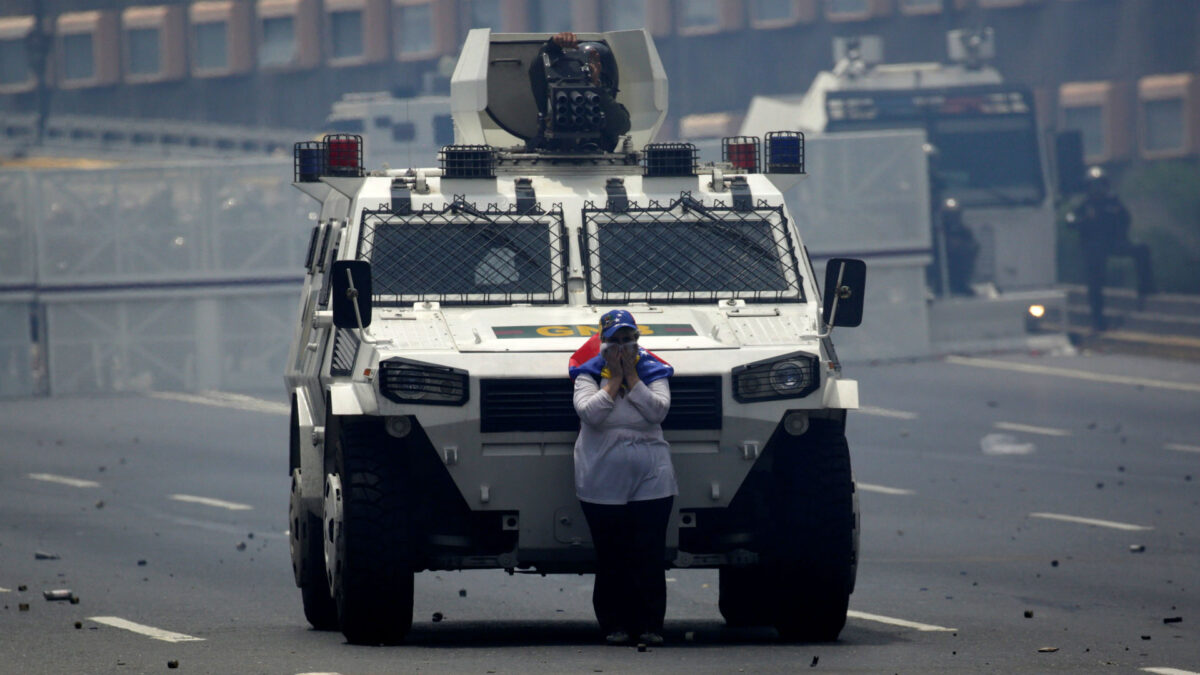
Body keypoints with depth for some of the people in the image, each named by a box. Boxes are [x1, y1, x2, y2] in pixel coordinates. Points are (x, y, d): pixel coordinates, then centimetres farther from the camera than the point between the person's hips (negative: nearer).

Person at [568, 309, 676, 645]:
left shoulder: (652, 371, 7)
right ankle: (614, 626, 9)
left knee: (649, 555, -2)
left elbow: (658, 410, -10)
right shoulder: (588, 374, 4)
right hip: (602, 483, -1)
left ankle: (650, 625, 4)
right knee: (610, 557, 2)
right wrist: (614, 379, -10)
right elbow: (589, 413, -13)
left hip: (651, 479, 1)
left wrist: (632, 376, -8)